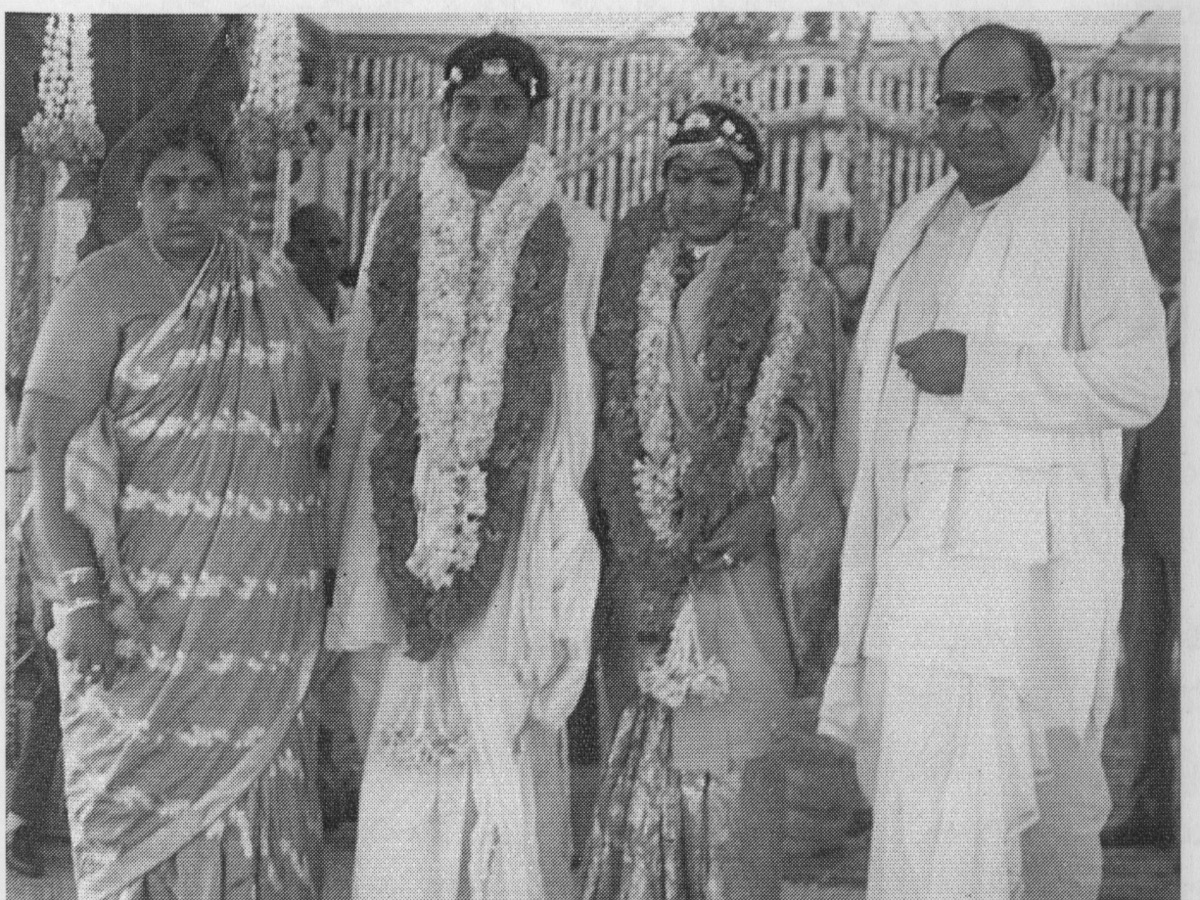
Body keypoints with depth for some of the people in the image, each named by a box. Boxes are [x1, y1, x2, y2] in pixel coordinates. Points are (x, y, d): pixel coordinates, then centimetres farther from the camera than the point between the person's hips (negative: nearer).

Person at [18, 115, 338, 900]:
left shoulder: (273, 290, 10)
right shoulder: (102, 290, -5)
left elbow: (330, 413, 19)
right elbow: (49, 450, -11)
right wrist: (80, 598, -20)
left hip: (263, 617, 4)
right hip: (147, 611, -4)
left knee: (256, 799, 9)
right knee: (145, 806, 2)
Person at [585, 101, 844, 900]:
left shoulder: (796, 289, 2)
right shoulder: (632, 276, 12)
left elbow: (807, 423, -1)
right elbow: (607, 413, 14)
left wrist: (763, 507, -16)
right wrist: (624, 522, 4)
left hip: (736, 554, -3)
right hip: (641, 555, 3)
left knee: (733, 749, -5)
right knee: (640, 744, 6)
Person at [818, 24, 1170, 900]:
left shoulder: (1088, 219, -4)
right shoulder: (913, 227, 20)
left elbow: (1138, 380, -14)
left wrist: (979, 367, -17)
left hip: (1019, 555, -7)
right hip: (910, 554, 7)